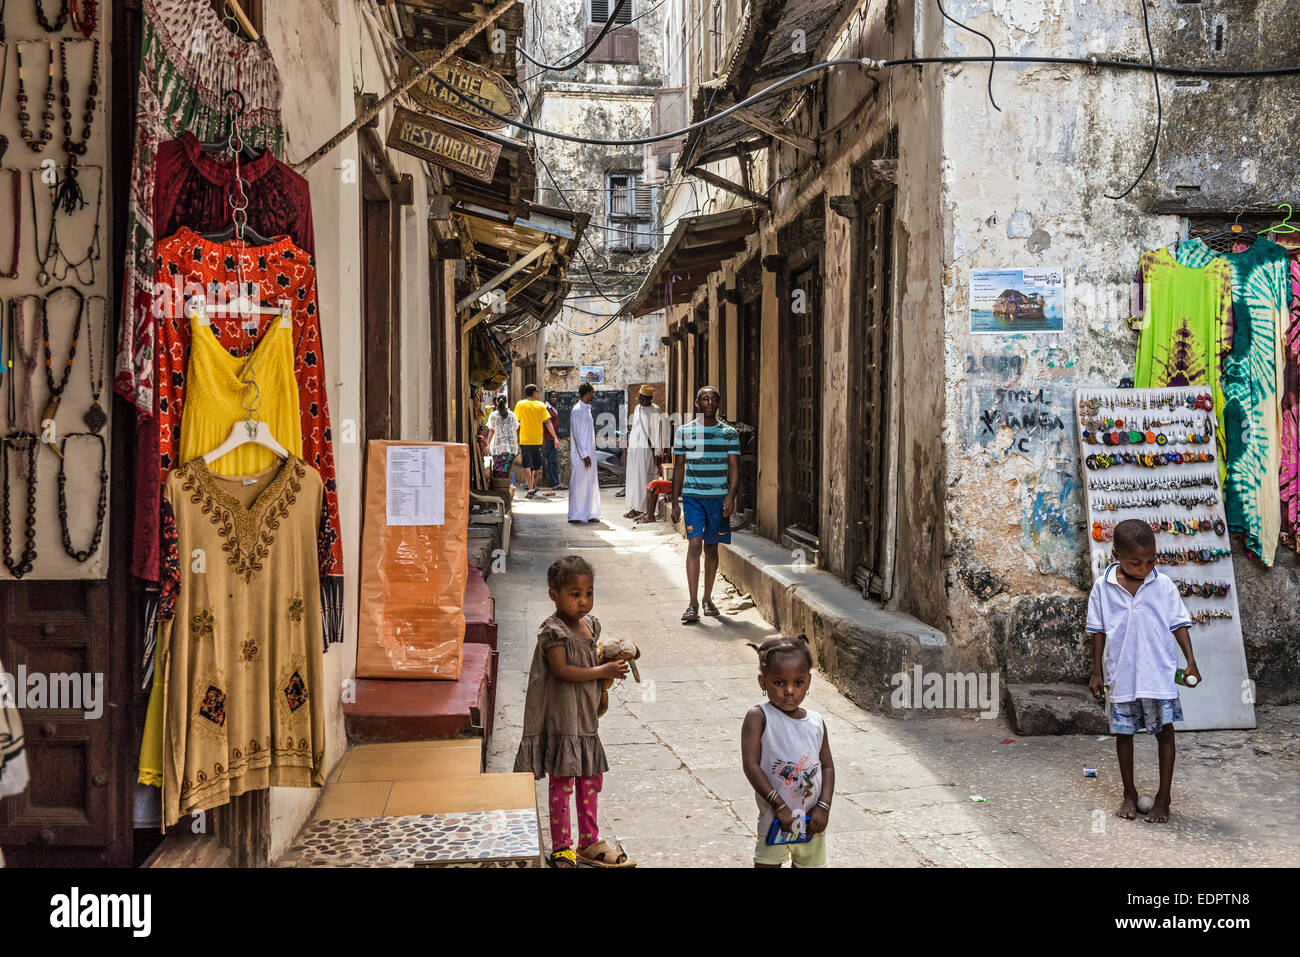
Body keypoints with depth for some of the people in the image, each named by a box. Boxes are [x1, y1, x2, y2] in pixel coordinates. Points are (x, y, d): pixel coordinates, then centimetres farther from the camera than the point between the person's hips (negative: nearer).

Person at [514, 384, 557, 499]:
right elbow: (548, 422, -3)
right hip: (537, 440, 1)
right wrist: (555, 437, 0)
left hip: (524, 440, -1)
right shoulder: (540, 405, 0)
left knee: (527, 465, 1)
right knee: (536, 465, 15)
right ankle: (533, 487, 23)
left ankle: (530, 489, -9)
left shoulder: (520, 404, -3)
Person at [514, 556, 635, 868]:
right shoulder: (553, 631, -16)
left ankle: (589, 843, 29)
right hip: (561, 719, -8)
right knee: (562, 782, -1)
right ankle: (561, 848, 11)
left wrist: (609, 659, 0)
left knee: (591, 779, 15)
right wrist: (602, 671, -21)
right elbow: (561, 670, -24)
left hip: (586, 717, 8)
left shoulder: (590, 625, 9)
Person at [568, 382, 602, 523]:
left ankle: (590, 513, 16)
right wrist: (584, 455, -18)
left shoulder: (587, 409, 15)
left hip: (589, 454, 9)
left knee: (591, 484, 10)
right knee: (579, 484, -4)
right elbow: (577, 434, -17)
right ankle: (576, 515, 1)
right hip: (580, 455, -9)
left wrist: (589, 454, 17)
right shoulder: (577, 410, -13)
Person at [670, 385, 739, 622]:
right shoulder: (684, 431, 5)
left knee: (712, 546, 8)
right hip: (693, 495, -1)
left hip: (720, 496, 1)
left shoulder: (729, 433, 6)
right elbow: (678, 467, 8)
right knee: (695, 543, -12)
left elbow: (734, 466, 1)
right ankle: (692, 604, -13)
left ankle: (708, 599, 22)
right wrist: (675, 502, 5)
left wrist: (731, 495, -13)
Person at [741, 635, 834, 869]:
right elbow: (751, 765, -18)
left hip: (812, 823, 4)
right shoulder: (758, 717, -13)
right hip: (775, 823, -4)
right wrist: (779, 805, -22)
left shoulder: (816, 722, 1)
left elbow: (827, 766, 6)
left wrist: (824, 806, -9)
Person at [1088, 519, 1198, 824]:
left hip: (1159, 673, -1)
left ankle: (1163, 798, 16)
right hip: (1121, 675, 1)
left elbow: (1179, 624, 2)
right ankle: (1129, 793, 26)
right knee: (1123, 732, 10)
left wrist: (1190, 662, -5)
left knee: (1165, 730, 4)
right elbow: (1098, 631, 2)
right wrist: (1097, 672, 3)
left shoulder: (1164, 585, -5)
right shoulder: (1103, 587, -4)